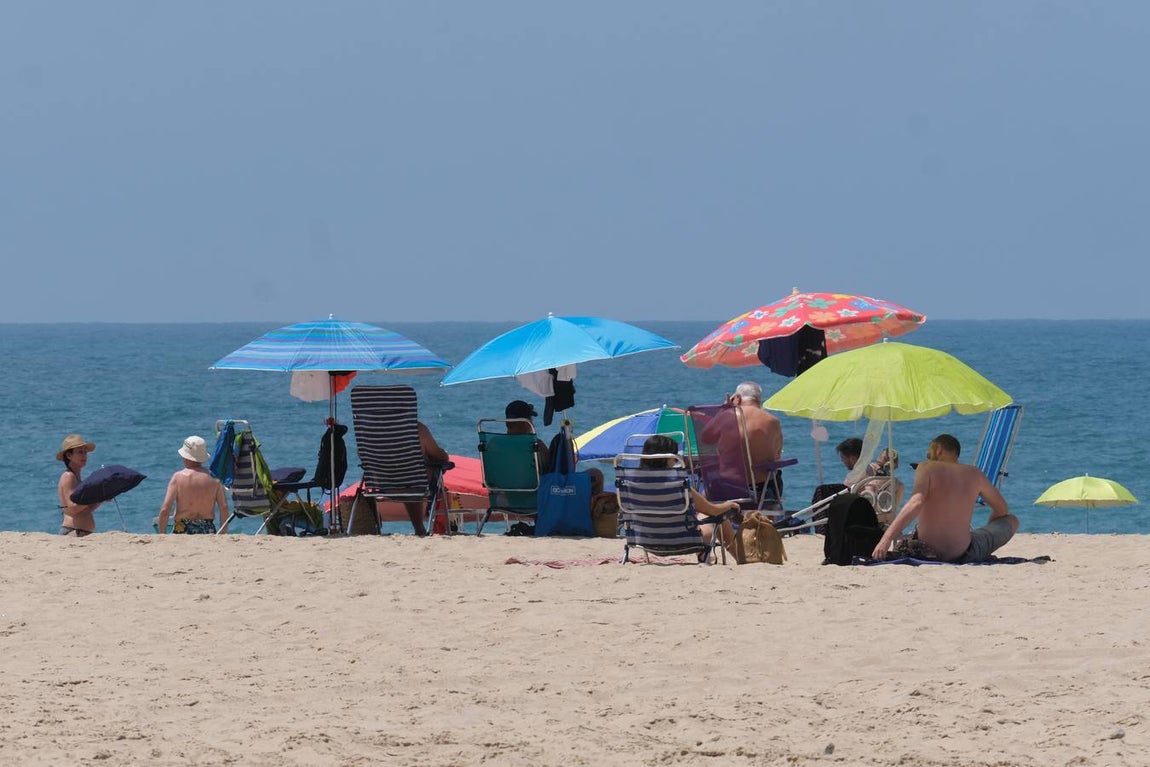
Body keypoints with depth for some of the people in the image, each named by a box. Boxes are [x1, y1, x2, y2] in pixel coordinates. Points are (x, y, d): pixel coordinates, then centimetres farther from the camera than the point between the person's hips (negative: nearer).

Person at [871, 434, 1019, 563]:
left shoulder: (926, 468, -5)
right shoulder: (974, 474, 4)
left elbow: (916, 503, -24)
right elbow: (1002, 509, 18)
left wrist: (887, 538, -30)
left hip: (923, 551, 0)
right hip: (962, 553, 0)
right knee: (1012, 520, 24)